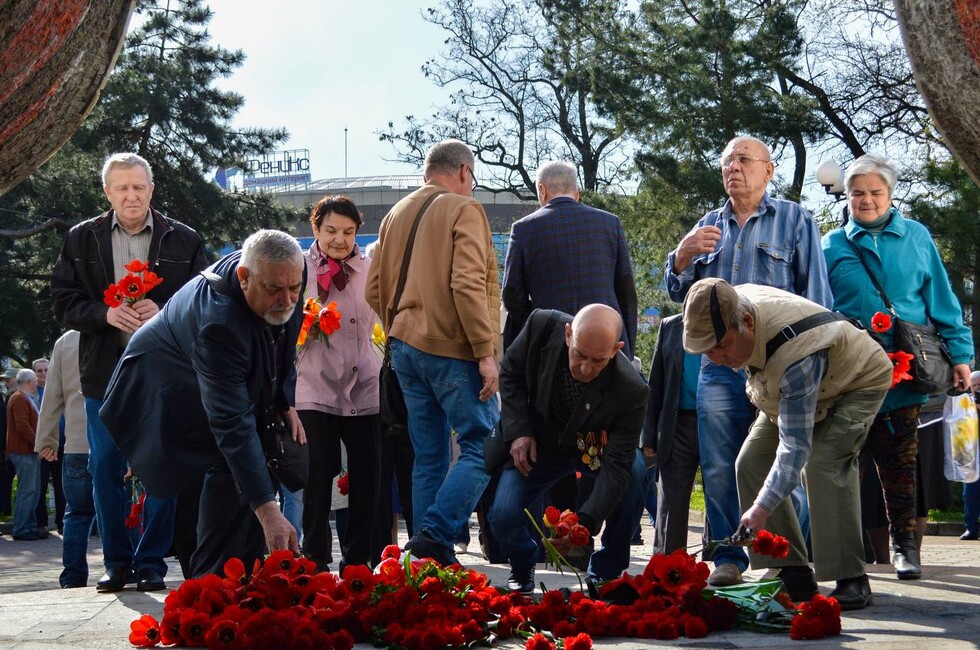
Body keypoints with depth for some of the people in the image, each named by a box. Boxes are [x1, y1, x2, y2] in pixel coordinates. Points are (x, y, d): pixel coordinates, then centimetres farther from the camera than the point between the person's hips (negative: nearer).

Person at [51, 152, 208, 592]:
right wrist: (106, 313, -15)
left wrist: (163, 312, -16)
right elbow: (64, 303, 3)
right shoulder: (82, 239, 7)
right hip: (105, 374, 1)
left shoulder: (184, 241, 3)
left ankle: (152, 562, 11)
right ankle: (117, 562, 14)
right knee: (106, 469, 4)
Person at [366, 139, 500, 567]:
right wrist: (486, 351, -17)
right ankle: (436, 535, -18)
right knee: (483, 446, -5)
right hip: (451, 350, -8)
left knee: (429, 457, 10)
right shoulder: (463, 211, -6)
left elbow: (375, 290, 15)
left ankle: (430, 562, 8)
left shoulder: (396, 214, 16)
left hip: (405, 349, 8)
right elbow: (468, 285, -17)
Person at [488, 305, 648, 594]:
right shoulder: (543, 326, -28)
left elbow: (617, 465, -32)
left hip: (596, 450, -1)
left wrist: (584, 522, -45)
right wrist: (518, 432, -17)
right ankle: (522, 570, 20)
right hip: (537, 444, 1)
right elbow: (510, 372, -6)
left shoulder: (631, 391, -34)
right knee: (503, 516, -16)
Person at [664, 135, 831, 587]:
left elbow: (816, 295, 3)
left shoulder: (794, 221, 9)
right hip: (719, 368, 4)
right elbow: (678, 291, 22)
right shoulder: (709, 226, 20)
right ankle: (729, 559, 7)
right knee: (719, 469, 1)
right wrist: (683, 254, 0)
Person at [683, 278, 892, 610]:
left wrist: (762, 509, -52)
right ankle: (792, 575, -4)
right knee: (751, 464, -7)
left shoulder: (795, 354, -45)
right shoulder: (731, 305, -24)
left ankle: (851, 580, -25)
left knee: (823, 462, -30)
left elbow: (795, 446, -45)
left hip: (858, 381, -8)